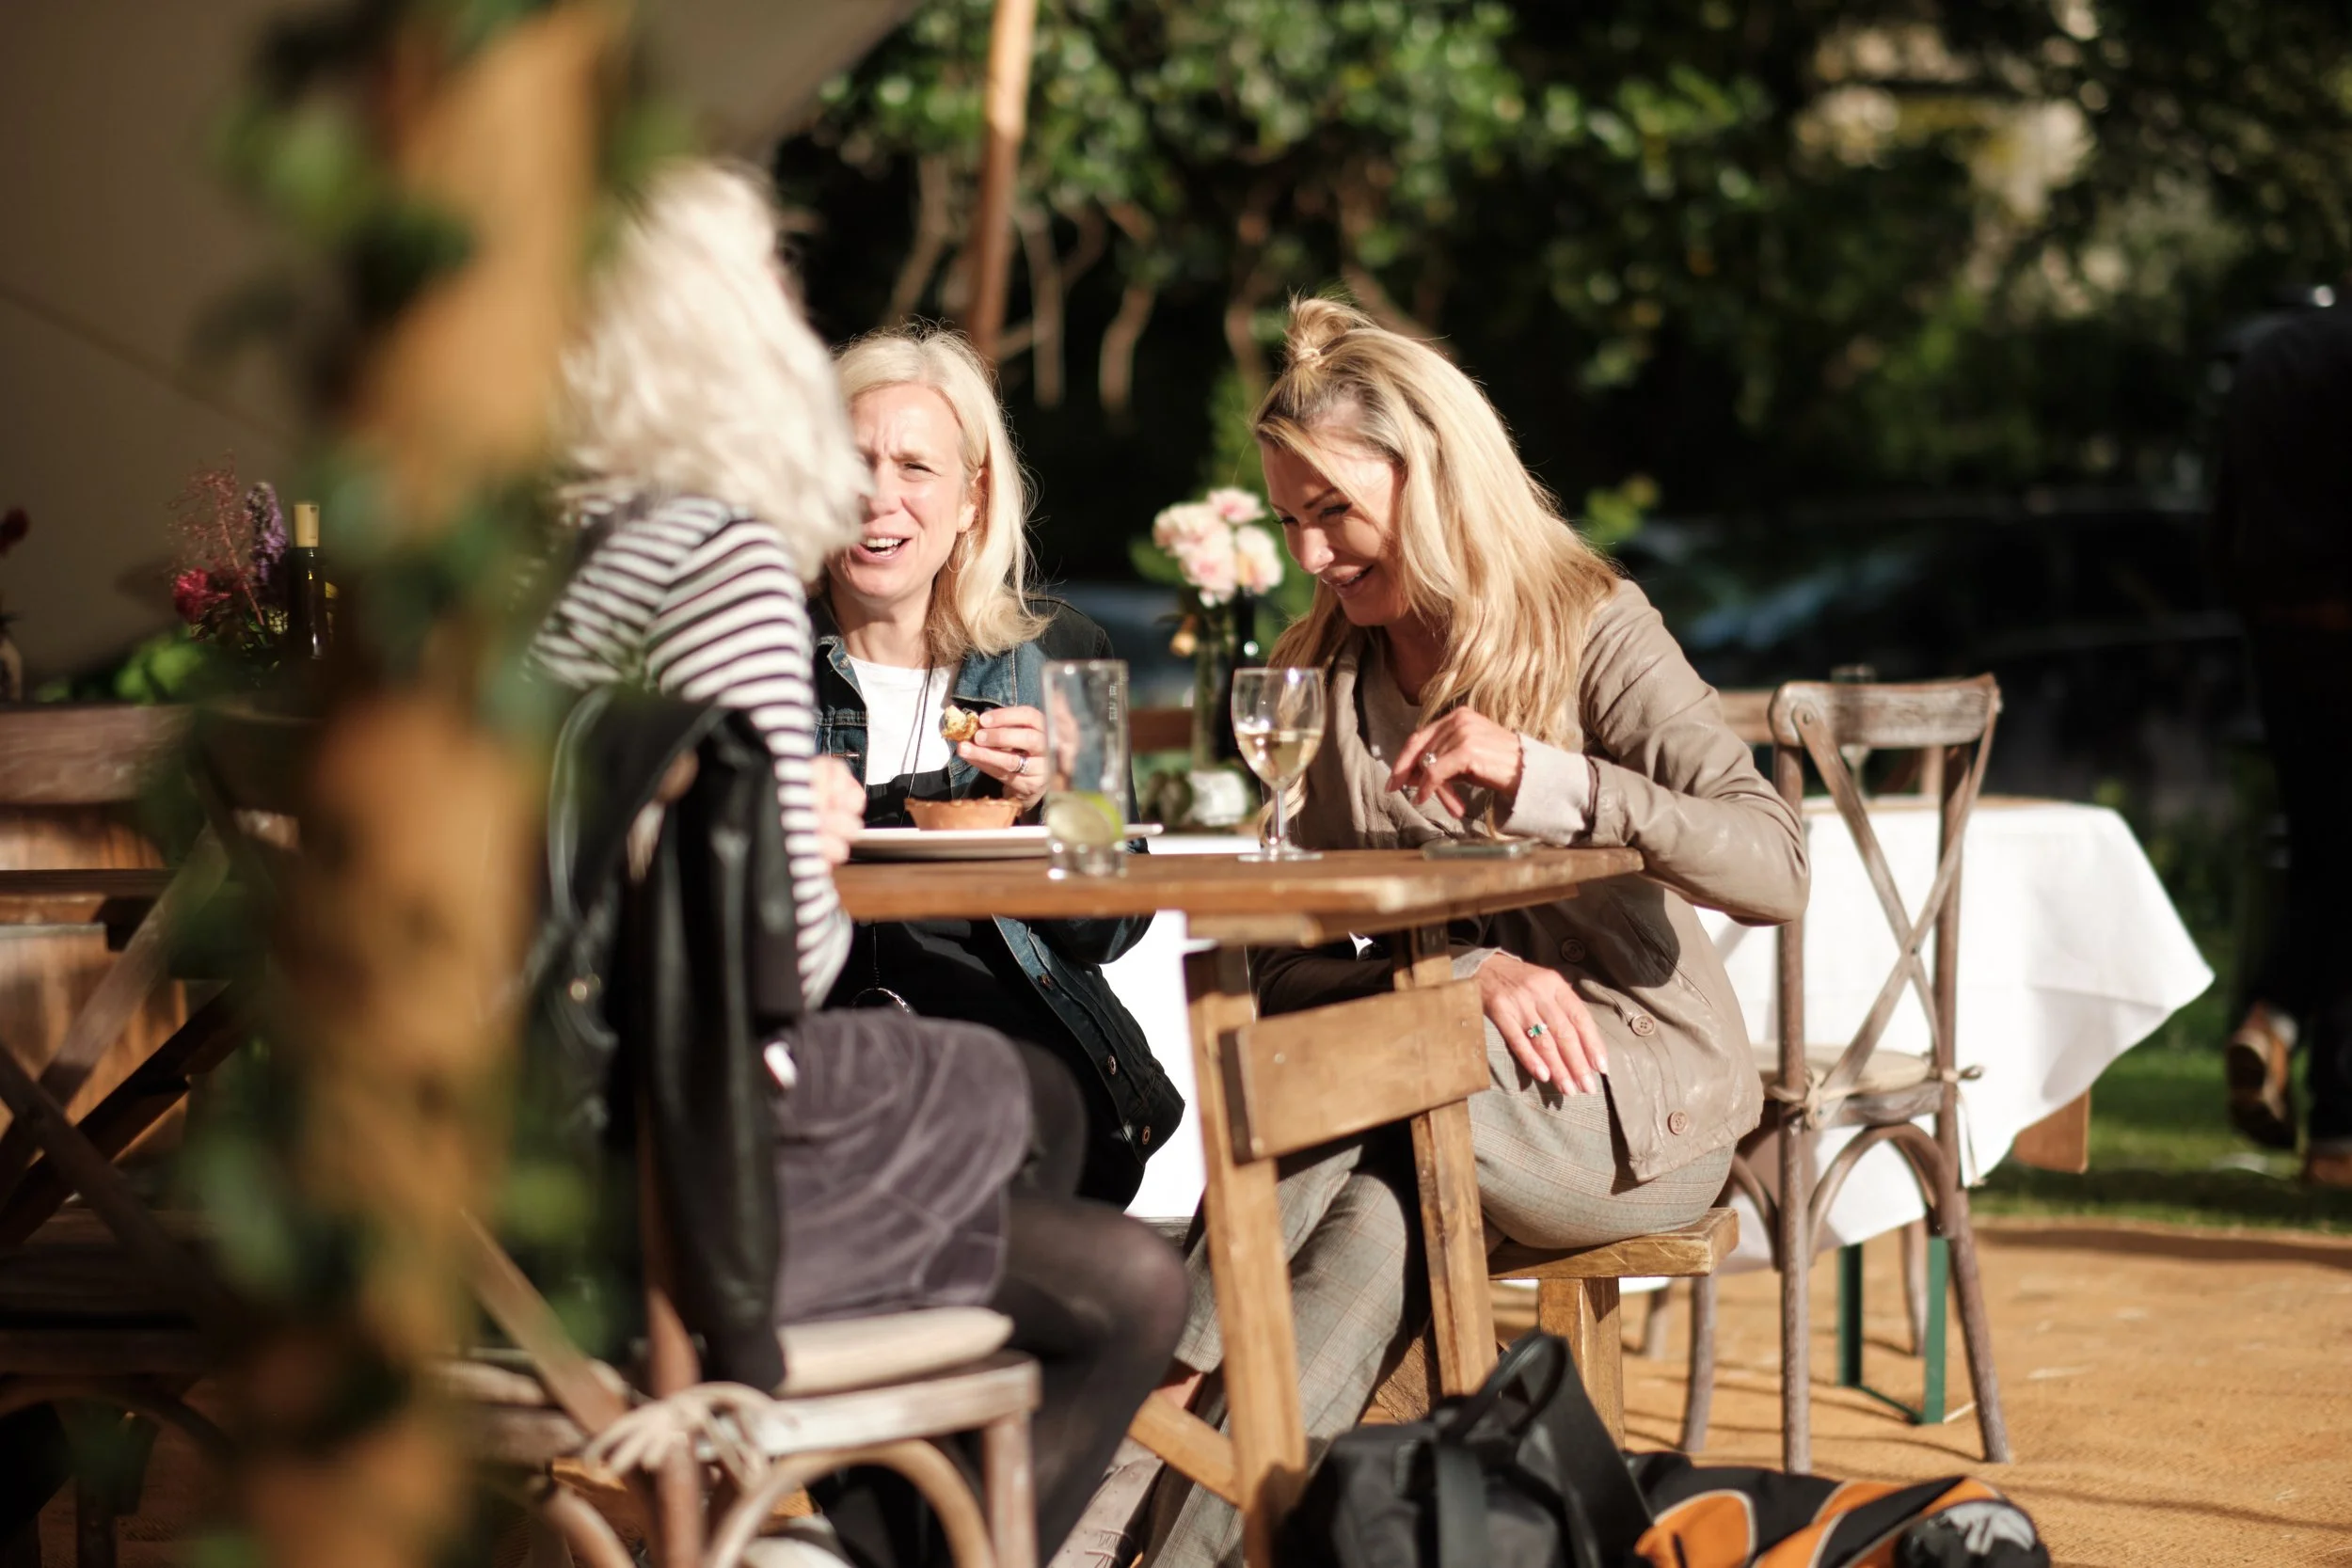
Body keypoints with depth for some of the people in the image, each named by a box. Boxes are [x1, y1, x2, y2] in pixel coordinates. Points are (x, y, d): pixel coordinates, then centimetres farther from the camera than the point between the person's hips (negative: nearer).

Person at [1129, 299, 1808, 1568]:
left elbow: (1774, 868, -19)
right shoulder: (1314, 672, 8)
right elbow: (1279, 959, -1)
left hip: (1638, 1103, -3)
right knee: (1373, 1216, -33)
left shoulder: (1592, 631, -5)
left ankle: (1170, 1391, -25)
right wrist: (1466, 970, -21)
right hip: (1437, 1095, 3)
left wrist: (1539, 778, -32)